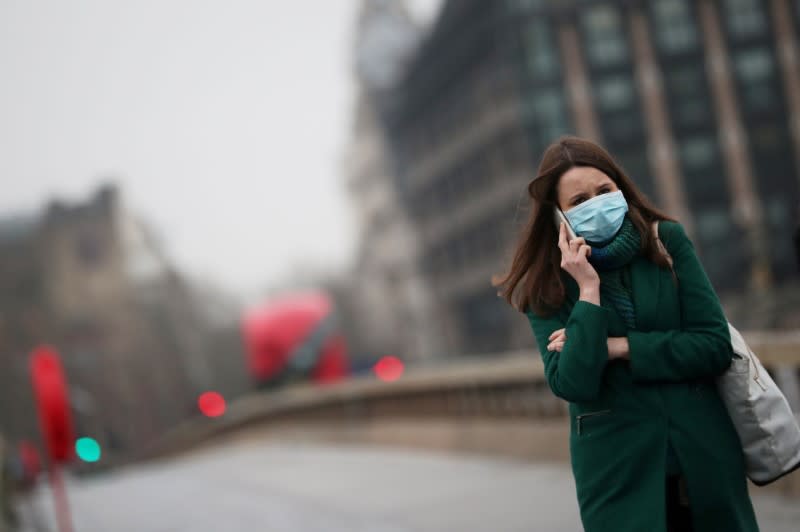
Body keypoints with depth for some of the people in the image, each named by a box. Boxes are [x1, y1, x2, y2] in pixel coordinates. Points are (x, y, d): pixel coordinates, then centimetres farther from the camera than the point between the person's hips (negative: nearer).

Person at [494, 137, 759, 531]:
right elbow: (572, 385, -16)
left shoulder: (667, 241, -2)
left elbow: (716, 345, -6)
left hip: (703, 454, 2)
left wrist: (618, 347, -12)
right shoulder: (546, 285, -4)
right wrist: (588, 291, -19)